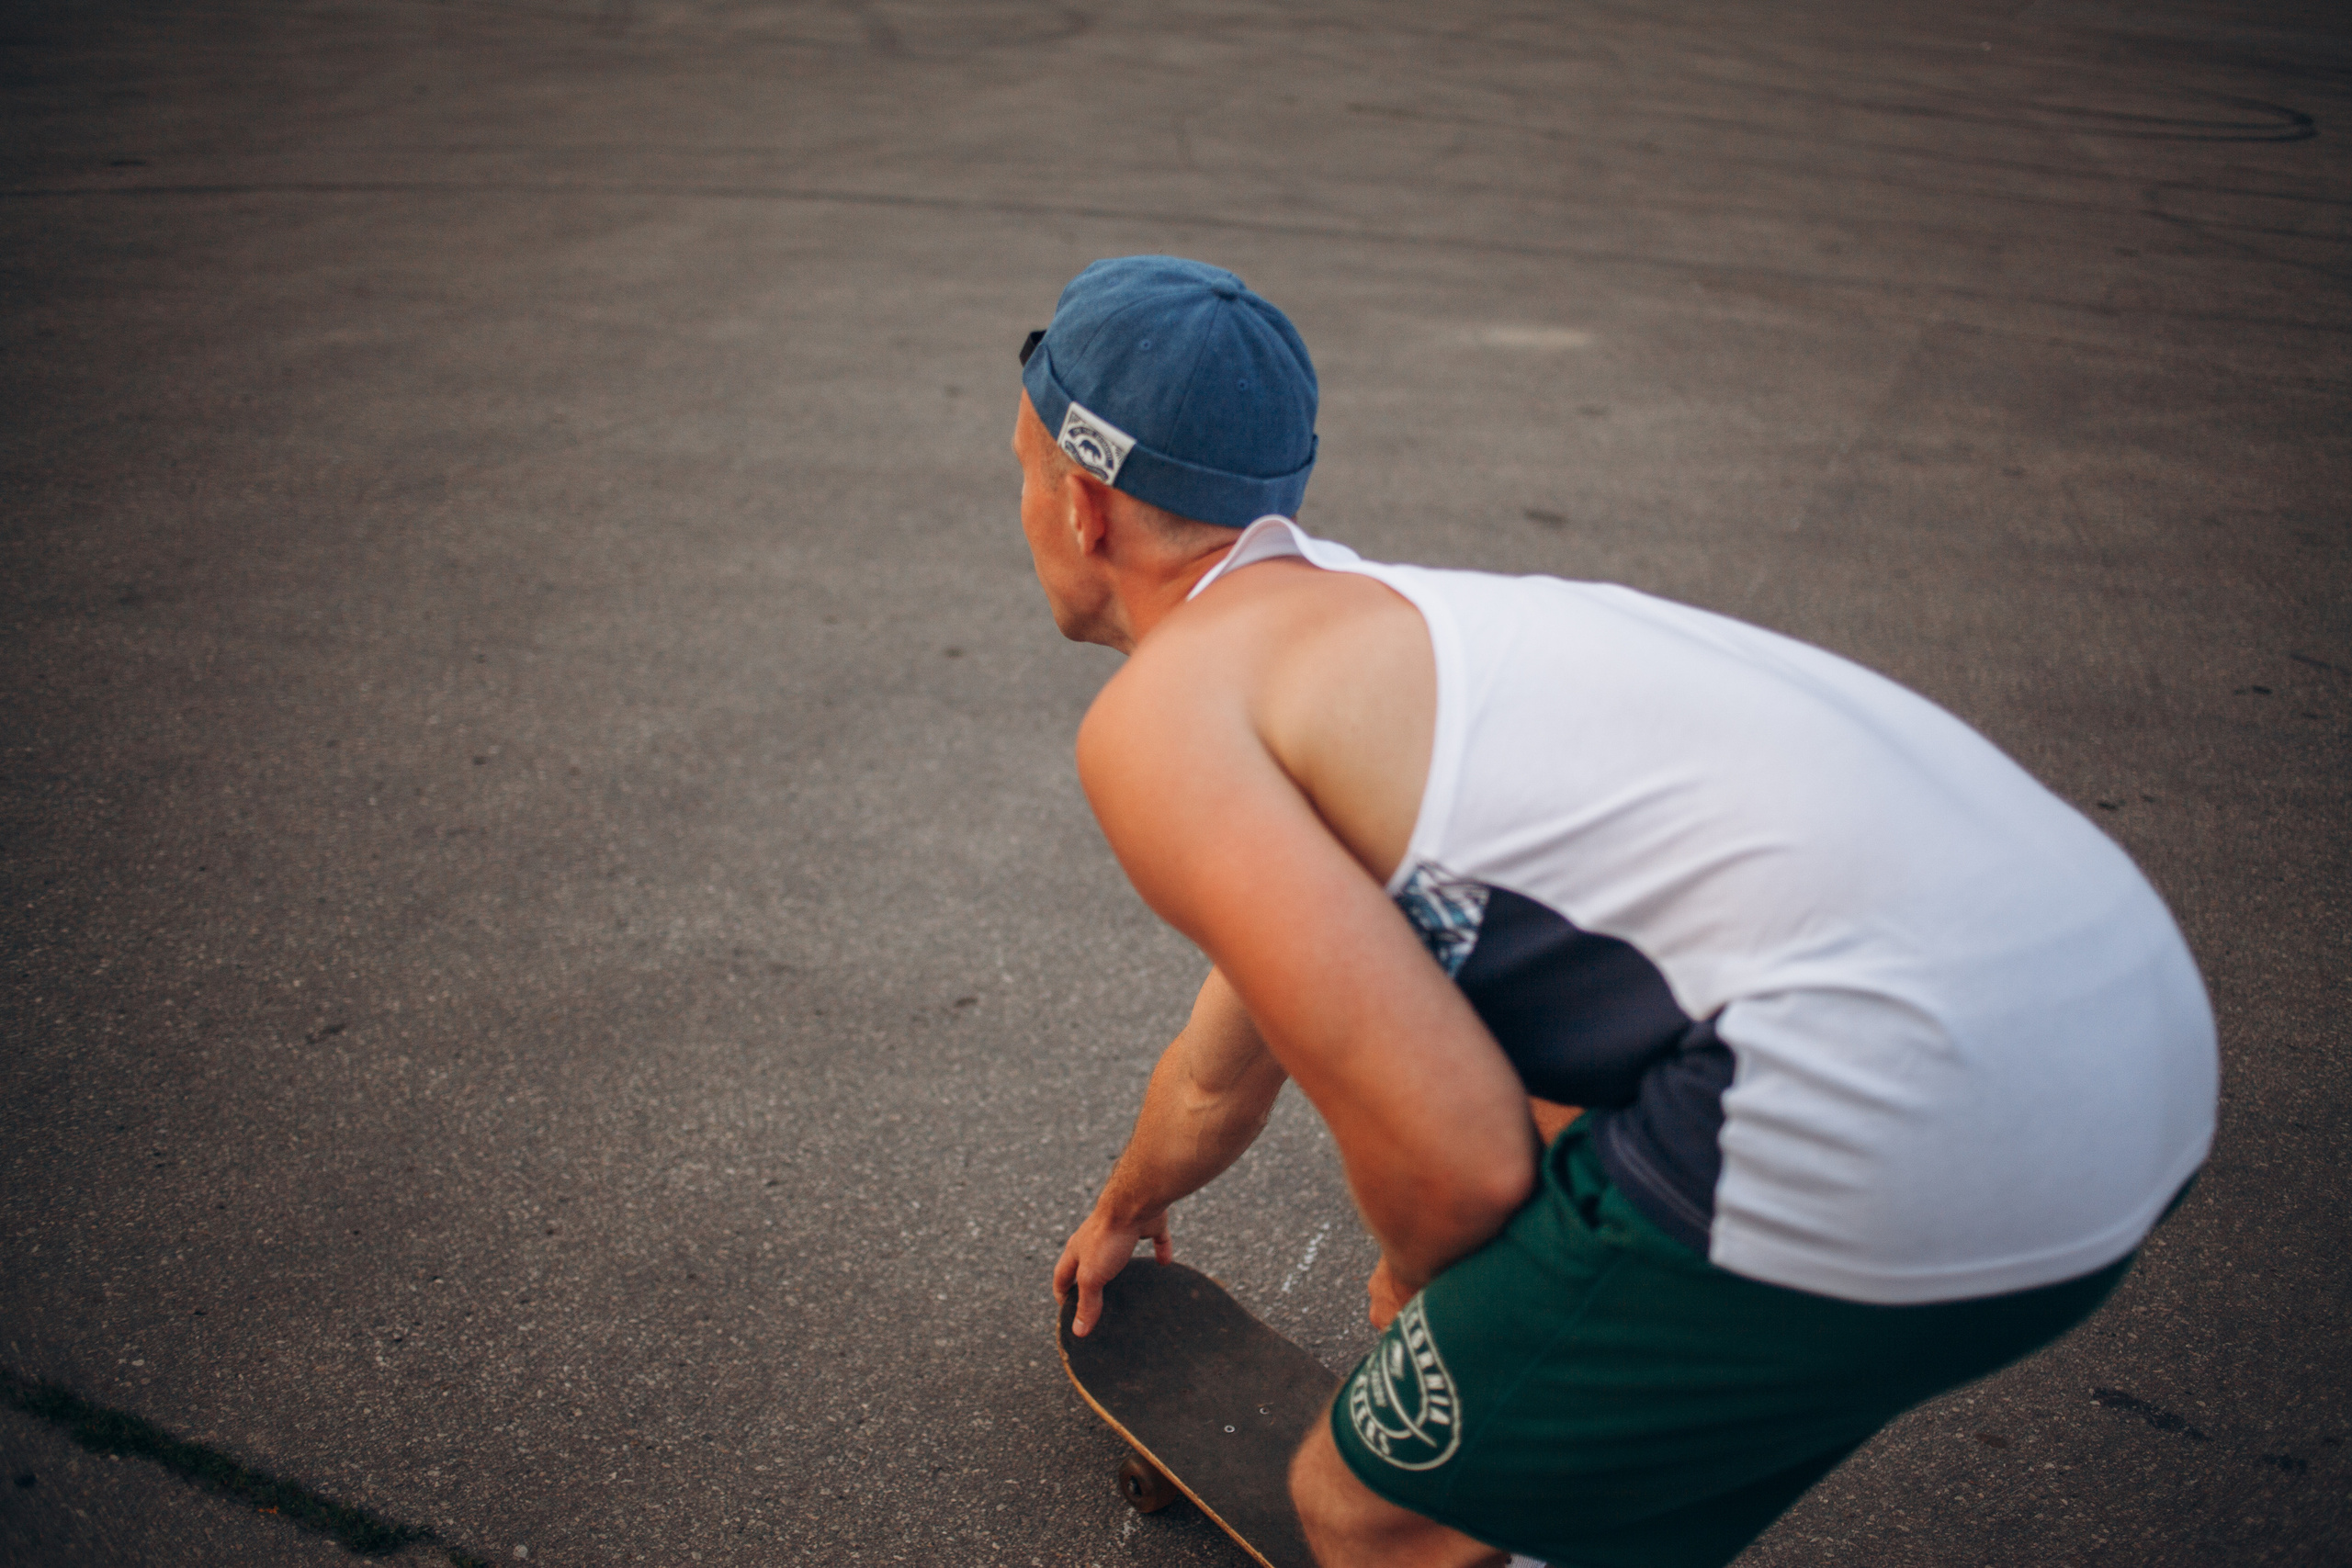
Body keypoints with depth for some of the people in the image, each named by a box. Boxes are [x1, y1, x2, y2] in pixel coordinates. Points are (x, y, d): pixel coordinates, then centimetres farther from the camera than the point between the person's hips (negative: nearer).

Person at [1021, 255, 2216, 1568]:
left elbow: (1455, 1155, -9)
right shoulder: (1366, 626, 25)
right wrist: (1127, 1210, 57)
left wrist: (1416, 1286, 15)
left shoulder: (1158, 717, -3)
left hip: (1902, 1137, -10)